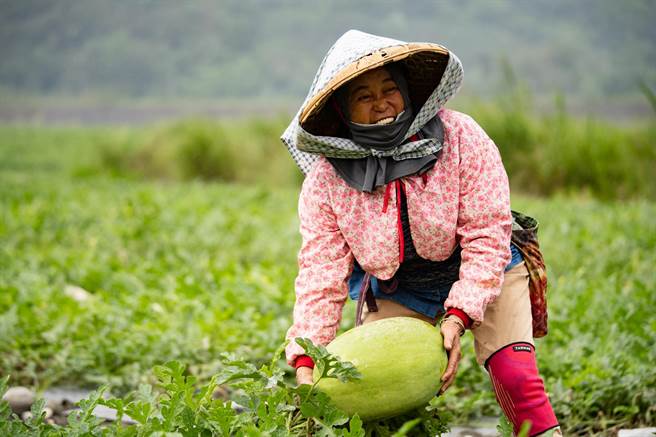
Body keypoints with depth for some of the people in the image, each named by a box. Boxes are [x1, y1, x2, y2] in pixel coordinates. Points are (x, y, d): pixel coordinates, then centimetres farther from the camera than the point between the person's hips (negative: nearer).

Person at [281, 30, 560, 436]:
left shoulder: (459, 136, -21)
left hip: (485, 273, -1)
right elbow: (321, 273, -15)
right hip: (396, 292, 2)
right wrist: (305, 361, -26)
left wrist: (458, 317, -31)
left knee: (515, 374, -19)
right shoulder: (326, 179, -16)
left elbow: (487, 235, -21)